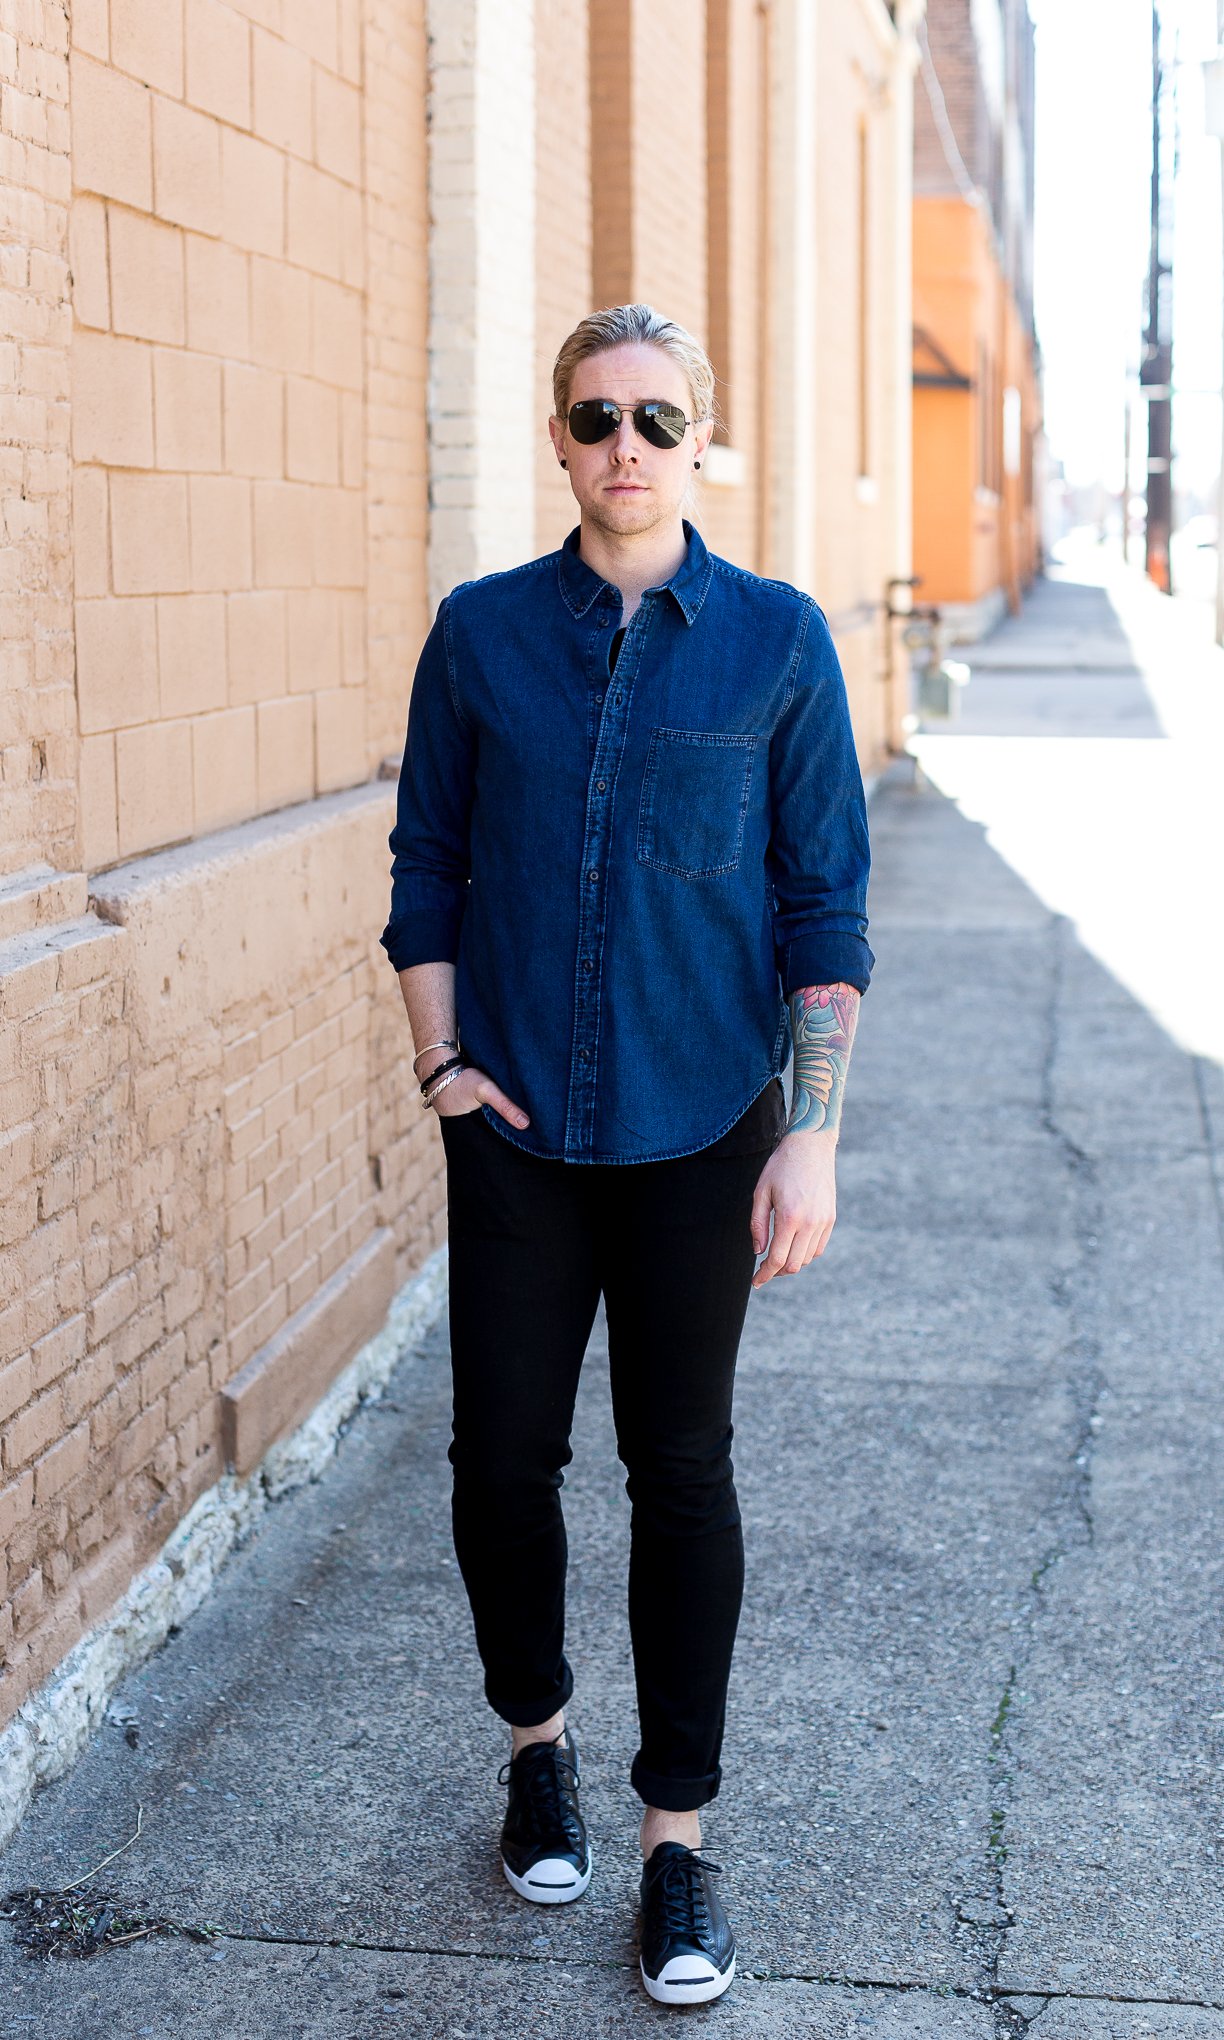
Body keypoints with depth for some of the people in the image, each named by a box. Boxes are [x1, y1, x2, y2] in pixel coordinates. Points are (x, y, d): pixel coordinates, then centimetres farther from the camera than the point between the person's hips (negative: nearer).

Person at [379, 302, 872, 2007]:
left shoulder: (776, 639, -3)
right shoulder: (481, 632, 1)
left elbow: (826, 903, -2)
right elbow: (426, 865, 7)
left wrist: (813, 1138, -7)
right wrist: (443, 1064, -2)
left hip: (700, 1127, -1)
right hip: (518, 1127, 1)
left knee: (682, 1466, 4)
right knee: (503, 1451, 6)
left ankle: (678, 1833, 19)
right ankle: (539, 1741, 33)